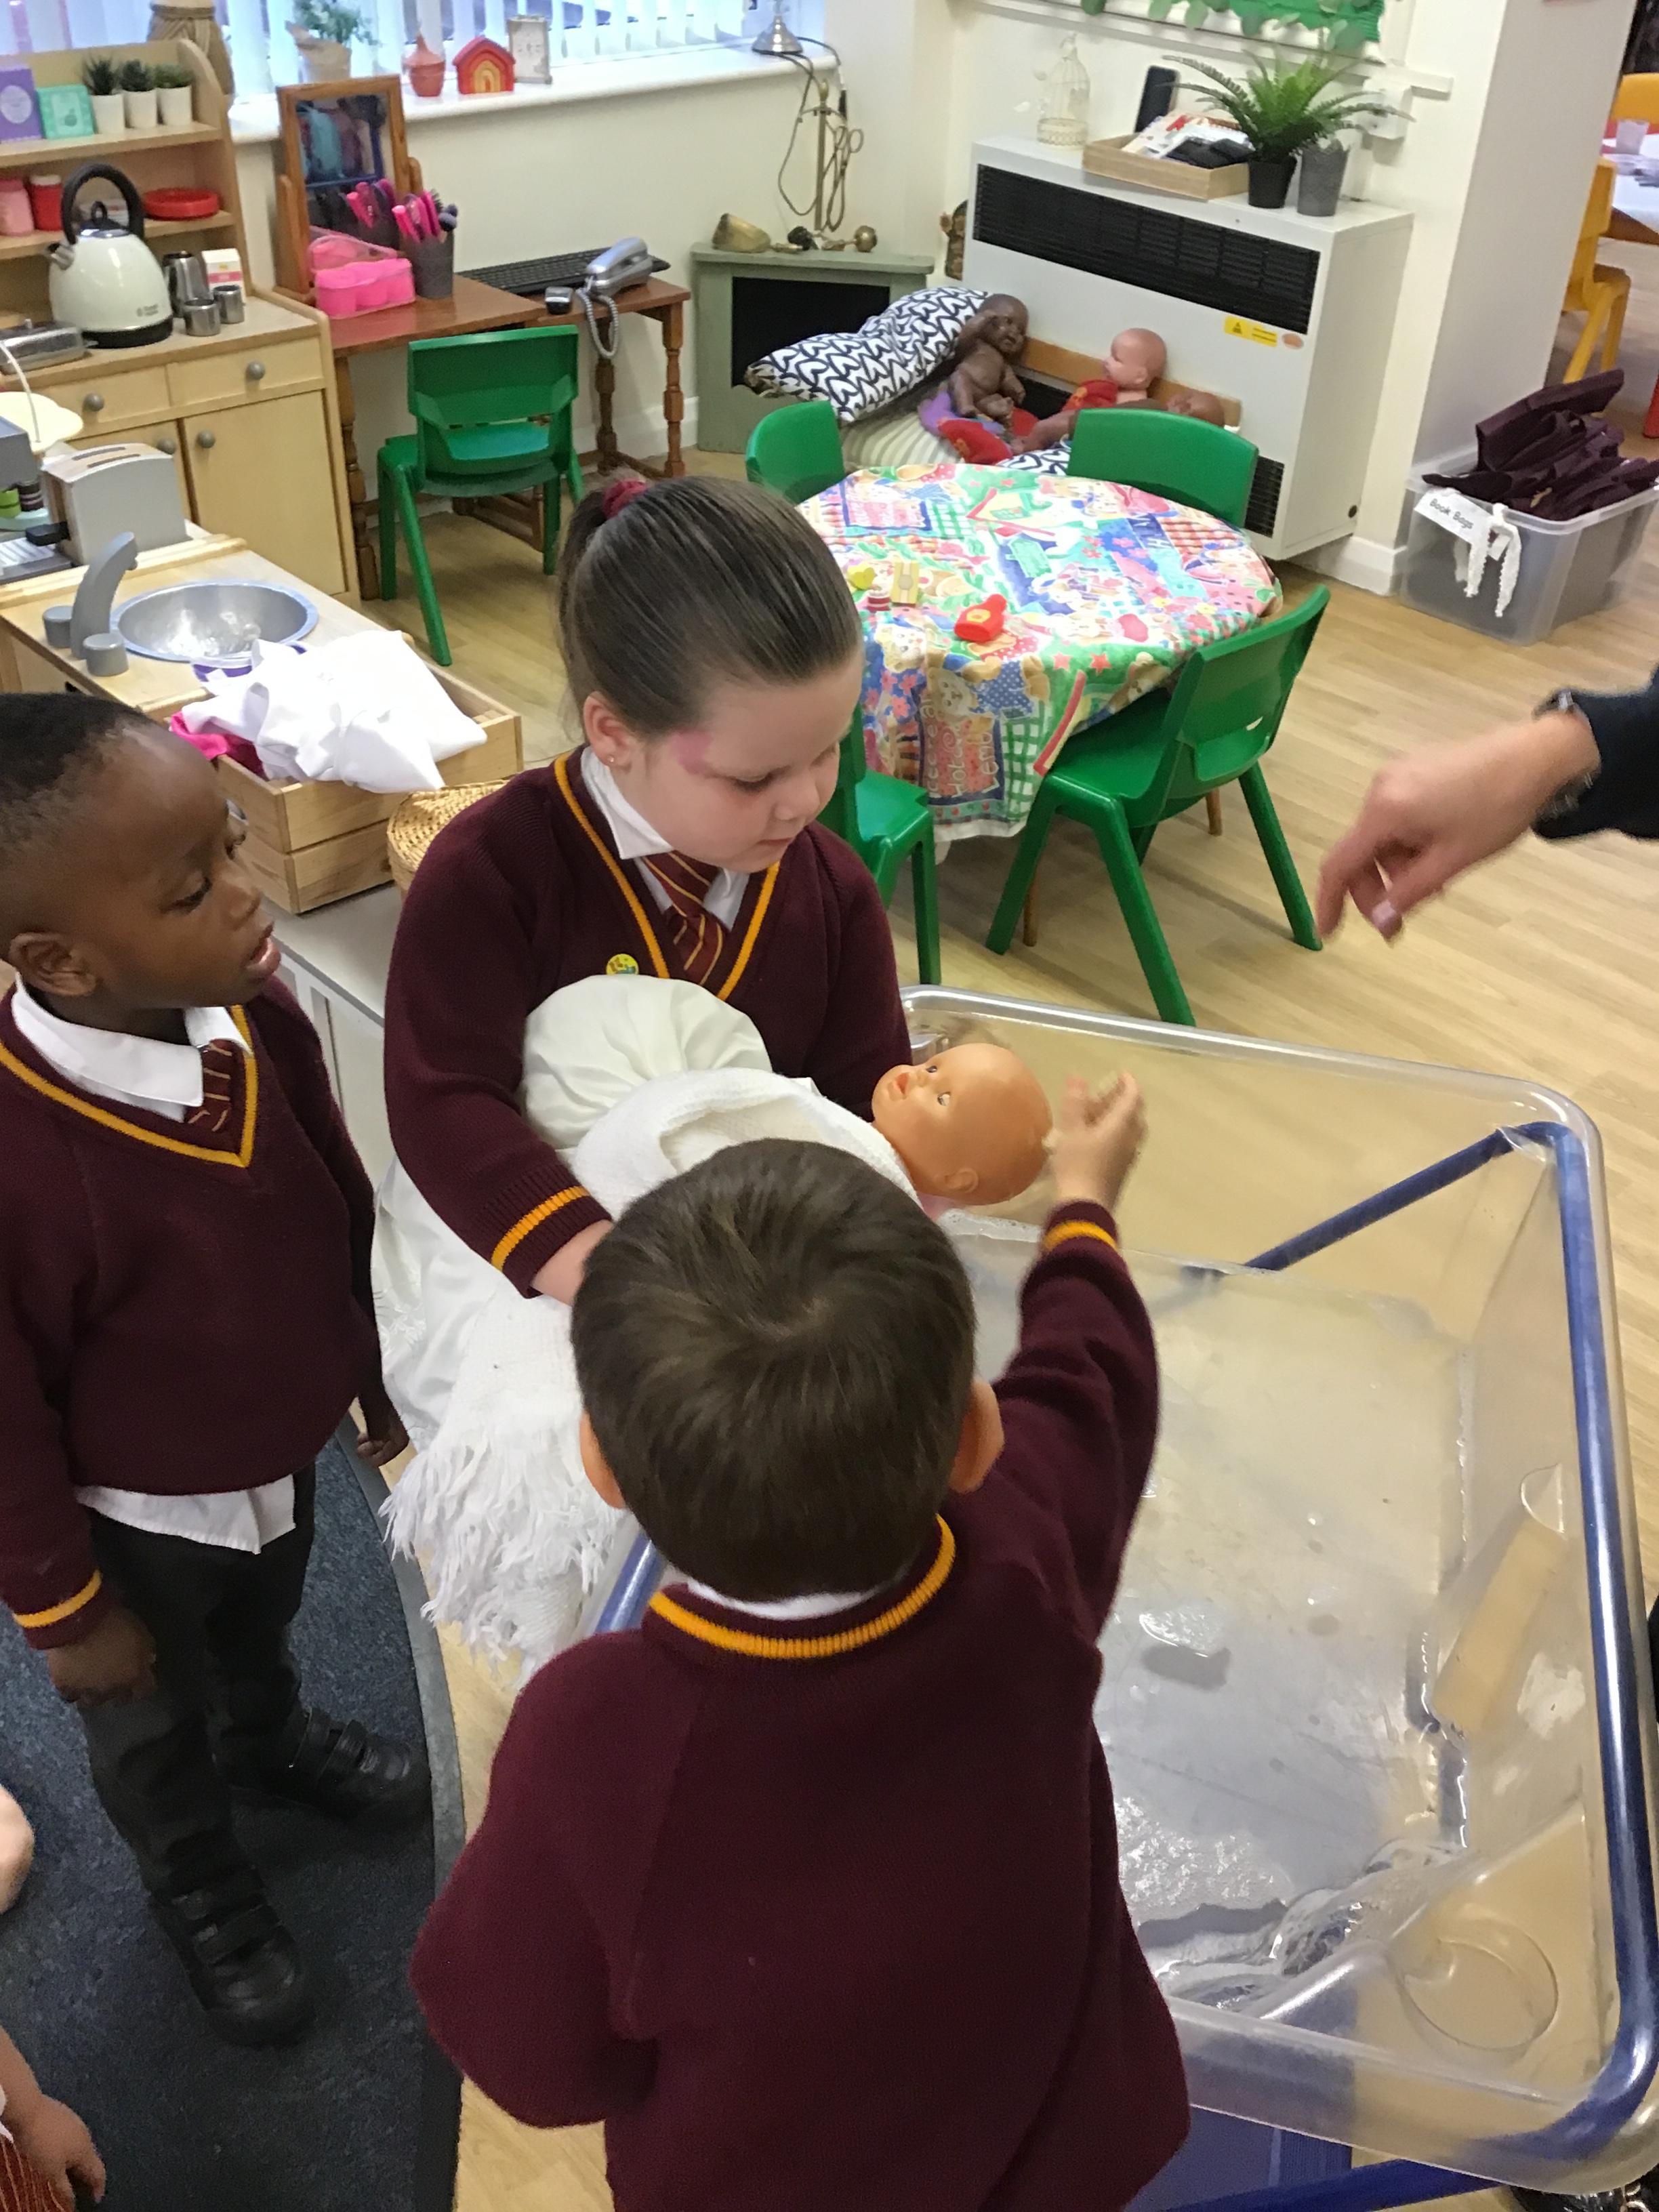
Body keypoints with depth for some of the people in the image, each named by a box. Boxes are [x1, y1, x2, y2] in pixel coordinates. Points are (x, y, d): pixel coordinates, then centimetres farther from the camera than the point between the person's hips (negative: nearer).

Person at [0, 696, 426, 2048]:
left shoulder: (257, 1019, -22)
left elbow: (344, 1211, -4)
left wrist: (381, 1378, 9)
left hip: (281, 1446, 5)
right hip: (137, 1517, -5)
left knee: (262, 1629, 36)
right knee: (156, 1723, 27)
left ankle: (273, 1740, 69)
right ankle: (200, 1885, 58)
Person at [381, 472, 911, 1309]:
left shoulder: (832, 888, 1)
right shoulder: (492, 870, -13)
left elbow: (869, 1101, 3)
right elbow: (444, 1103, -21)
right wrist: (602, 1271, -35)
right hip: (544, 1268, -2)